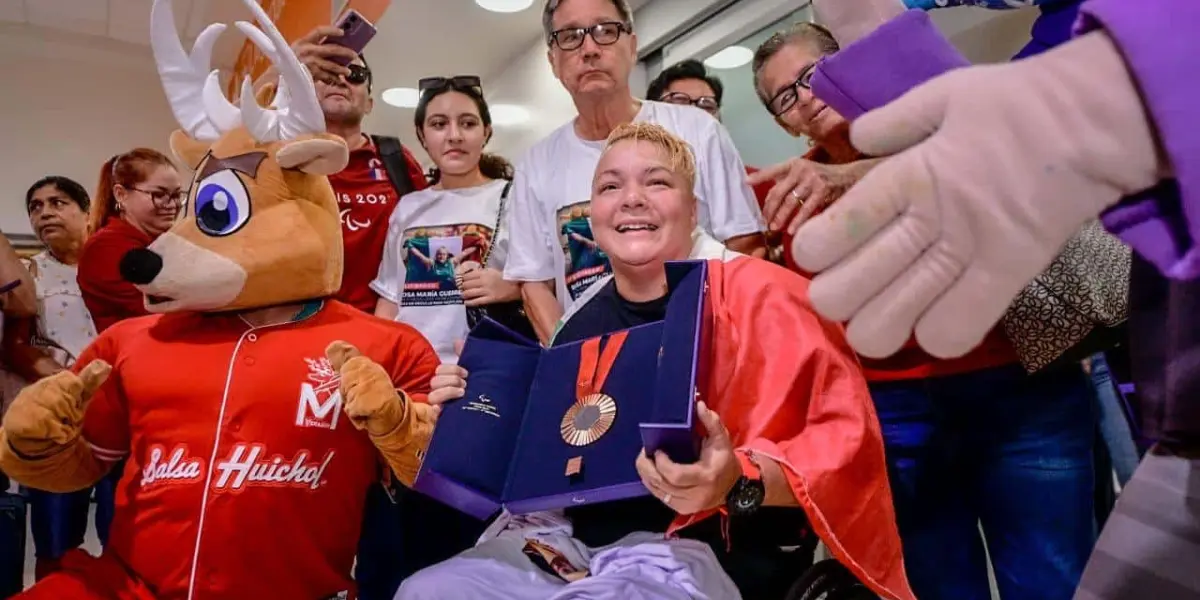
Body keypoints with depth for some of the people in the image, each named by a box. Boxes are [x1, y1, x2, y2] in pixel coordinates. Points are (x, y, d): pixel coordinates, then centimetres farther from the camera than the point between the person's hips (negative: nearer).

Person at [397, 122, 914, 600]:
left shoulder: (757, 294, -9)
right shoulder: (580, 318, 9)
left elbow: (845, 436, -13)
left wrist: (740, 481, -31)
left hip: (696, 548, -6)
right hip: (567, 536, 6)